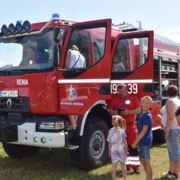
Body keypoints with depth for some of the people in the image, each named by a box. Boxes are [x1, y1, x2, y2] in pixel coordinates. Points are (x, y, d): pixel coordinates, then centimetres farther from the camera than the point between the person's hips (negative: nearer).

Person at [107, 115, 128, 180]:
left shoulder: (111, 130, -4)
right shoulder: (122, 130, -7)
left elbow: (109, 142, -1)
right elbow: (125, 141, -7)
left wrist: (109, 151, 9)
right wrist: (126, 150, 2)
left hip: (113, 149, 0)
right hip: (121, 149, 0)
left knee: (114, 165, 7)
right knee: (123, 165, 14)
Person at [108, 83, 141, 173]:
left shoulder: (133, 97, 0)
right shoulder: (115, 99, 9)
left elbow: (139, 110, -6)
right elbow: (110, 111, 9)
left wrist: (128, 112, -18)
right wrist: (115, 112, -13)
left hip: (131, 126, -3)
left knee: (133, 146, -1)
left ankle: (136, 166, 4)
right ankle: (126, 164, 21)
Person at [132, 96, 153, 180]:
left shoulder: (148, 116, -16)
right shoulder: (142, 115, 11)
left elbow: (144, 131, -20)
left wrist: (135, 141, -17)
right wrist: (137, 141, 14)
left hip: (146, 141, -10)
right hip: (142, 141, 10)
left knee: (147, 161, -3)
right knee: (142, 160, 17)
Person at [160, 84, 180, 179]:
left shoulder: (170, 101, -14)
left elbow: (170, 118, -20)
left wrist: (167, 131, -19)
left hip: (172, 129, -10)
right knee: (172, 150, 15)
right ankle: (171, 171, 23)